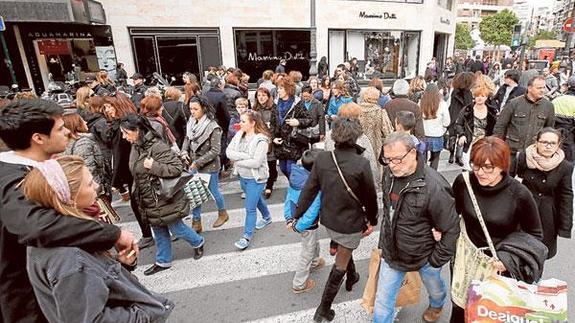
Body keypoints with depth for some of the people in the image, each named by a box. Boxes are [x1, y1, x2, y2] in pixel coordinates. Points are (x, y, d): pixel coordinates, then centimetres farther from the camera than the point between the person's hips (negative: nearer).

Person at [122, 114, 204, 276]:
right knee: (159, 232, 20)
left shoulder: (157, 147, -25)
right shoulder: (136, 147, 3)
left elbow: (177, 168, -27)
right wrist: (136, 192, 17)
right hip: (150, 201, 8)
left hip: (165, 198, -8)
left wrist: (154, 166, -31)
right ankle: (163, 261, 37)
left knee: (175, 228, 8)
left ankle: (198, 243, 35)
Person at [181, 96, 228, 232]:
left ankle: (223, 214, 40)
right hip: (193, 165, 5)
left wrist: (198, 162, -20)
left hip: (209, 166, -5)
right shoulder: (191, 122, -4)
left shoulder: (213, 127, -20)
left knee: (213, 191, 13)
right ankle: (196, 222, 27)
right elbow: (187, 139, 12)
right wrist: (184, 151, -7)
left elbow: (215, 151, -20)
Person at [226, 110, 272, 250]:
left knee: (250, 208, 0)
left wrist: (237, 160, -18)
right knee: (256, 199, 27)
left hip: (255, 178, -7)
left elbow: (256, 162, -28)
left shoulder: (261, 140, -22)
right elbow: (229, 152, -9)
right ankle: (267, 217, 52)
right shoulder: (239, 134, -3)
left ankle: (247, 236, 16)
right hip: (242, 176, 7)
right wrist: (245, 155, -24)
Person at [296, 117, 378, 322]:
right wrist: (372, 220, 4)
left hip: (328, 219, 5)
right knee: (340, 265, 14)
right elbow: (370, 197, -13)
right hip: (350, 223, -4)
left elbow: (309, 190, -10)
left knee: (344, 249, 33)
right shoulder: (361, 164, -24)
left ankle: (352, 277, 59)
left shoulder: (322, 158, -15)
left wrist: (297, 216, 0)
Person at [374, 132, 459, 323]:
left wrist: (438, 260, -13)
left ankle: (437, 305, 64)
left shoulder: (434, 186, -30)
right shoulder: (389, 173, -12)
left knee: (434, 288, 30)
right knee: (382, 303, 11)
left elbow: (451, 228, -19)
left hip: (424, 256, -3)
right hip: (391, 253, 3)